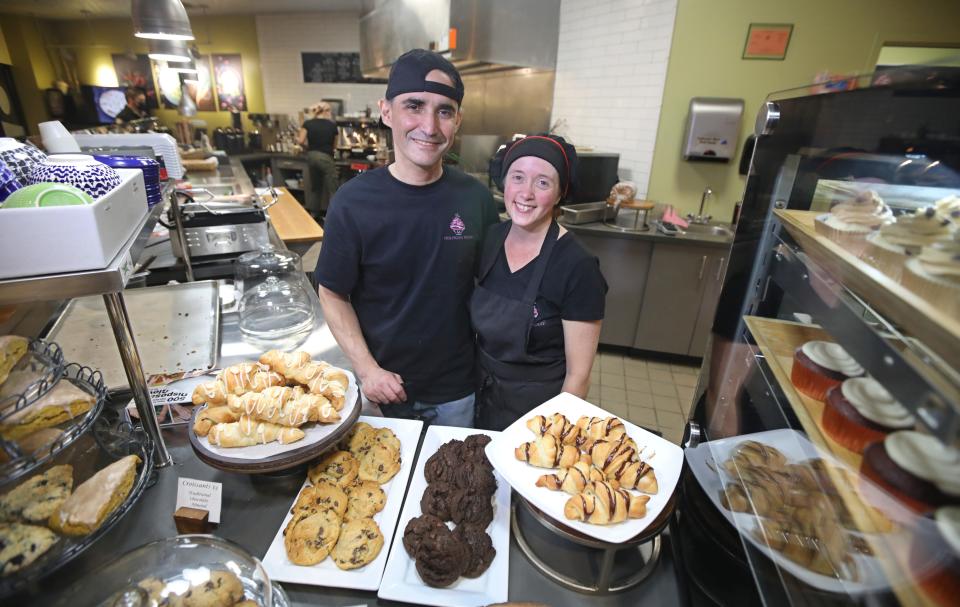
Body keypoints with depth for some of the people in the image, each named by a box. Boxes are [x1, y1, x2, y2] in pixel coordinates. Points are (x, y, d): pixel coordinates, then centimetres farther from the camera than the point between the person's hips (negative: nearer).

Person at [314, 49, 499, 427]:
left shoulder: (475, 198, -9)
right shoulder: (353, 201, -15)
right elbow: (333, 295, -7)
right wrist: (367, 369, -15)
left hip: (458, 388, 2)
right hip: (385, 385, -1)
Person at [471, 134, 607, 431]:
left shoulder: (577, 267, -23)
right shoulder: (489, 240, -8)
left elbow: (578, 375, -16)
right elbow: (478, 324, 5)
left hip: (536, 409, -5)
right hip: (482, 397, 5)